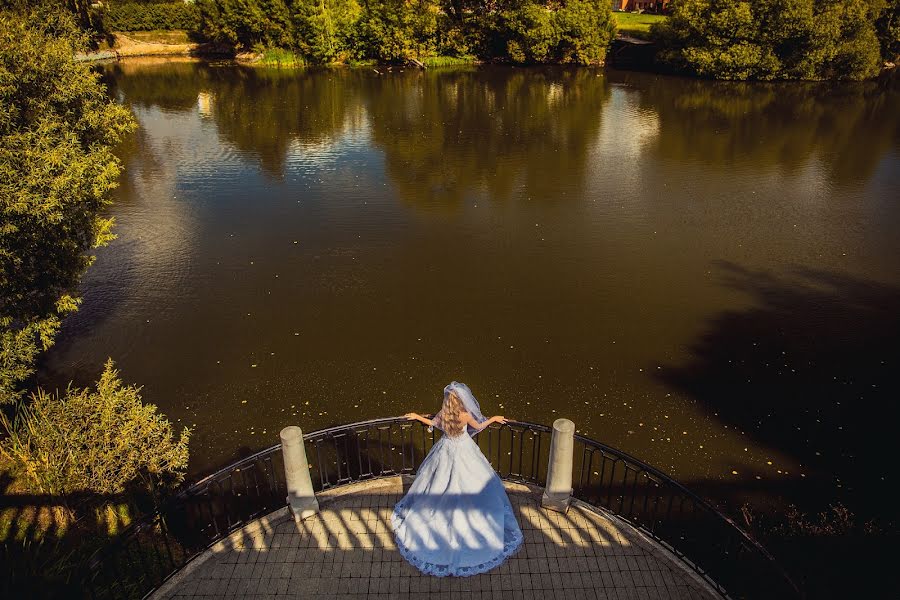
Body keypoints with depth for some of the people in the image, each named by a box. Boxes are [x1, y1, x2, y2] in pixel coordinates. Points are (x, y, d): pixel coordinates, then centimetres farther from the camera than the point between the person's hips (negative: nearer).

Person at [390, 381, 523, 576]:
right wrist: (493, 419, 10)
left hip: (446, 451, 3)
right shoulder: (465, 415, -25)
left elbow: (431, 423, 4)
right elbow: (478, 426, -6)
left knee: (441, 483, 24)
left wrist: (417, 417, 22)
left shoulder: (442, 414, -17)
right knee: (465, 485, 17)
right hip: (463, 452, -3)